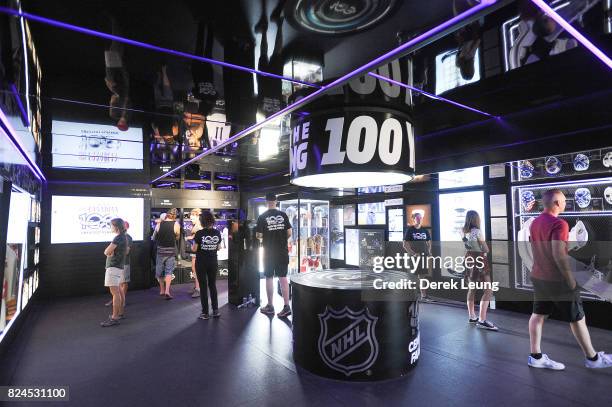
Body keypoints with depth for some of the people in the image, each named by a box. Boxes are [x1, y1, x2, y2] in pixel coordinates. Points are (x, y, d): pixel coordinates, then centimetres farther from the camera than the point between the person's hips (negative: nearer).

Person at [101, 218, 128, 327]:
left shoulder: (118, 238, -16)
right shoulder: (123, 237, 13)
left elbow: (106, 252, -16)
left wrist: (109, 252, 4)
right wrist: (112, 252, 3)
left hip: (113, 267, -10)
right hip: (119, 266, 11)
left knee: (115, 292, -10)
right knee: (119, 291, 15)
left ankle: (114, 318, -10)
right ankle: (120, 314, 24)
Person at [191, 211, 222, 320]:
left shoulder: (199, 233, -15)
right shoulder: (217, 233, -5)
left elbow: (194, 249, -10)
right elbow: (219, 248, 4)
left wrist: (192, 246, 10)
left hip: (201, 263, -3)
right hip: (213, 262, 3)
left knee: (203, 286, 6)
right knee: (213, 285, 15)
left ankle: (205, 313, 12)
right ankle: (215, 311, 19)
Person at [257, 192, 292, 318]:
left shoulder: (262, 217, -7)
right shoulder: (283, 215, -1)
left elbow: (259, 236, -7)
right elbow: (289, 233, 0)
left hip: (269, 252, -2)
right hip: (283, 252, 2)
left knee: (269, 278, 9)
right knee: (283, 277, 6)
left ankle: (270, 306, 19)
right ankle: (286, 306, 3)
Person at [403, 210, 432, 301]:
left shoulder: (425, 231, 10)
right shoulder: (410, 230, -4)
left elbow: (429, 243, 20)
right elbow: (405, 245, -8)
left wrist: (428, 252, 4)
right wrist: (413, 253, -16)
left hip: (424, 256, 4)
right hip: (413, 256, -4)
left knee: (423, 275, 8)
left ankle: (424, 295, 16)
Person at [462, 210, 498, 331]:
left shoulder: (464, 231, 4)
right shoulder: (477, 231, -17)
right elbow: (486, 249, -12)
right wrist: (482, 250, 7)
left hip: (469, 258, 8)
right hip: (479, 260, -8)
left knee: (472, 288, 16)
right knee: (488, 290, -6)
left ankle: (472, 316, 24)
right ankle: (482, 320, -9)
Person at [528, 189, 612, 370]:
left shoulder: (535, 222, 7)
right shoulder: (559, 224, -20)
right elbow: (559, 255, -26)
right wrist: (571, 279, -17)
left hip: (538, 277, 8)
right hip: (557, 280, -7)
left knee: (538, 314, 10)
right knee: (577, 318, 11)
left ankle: (535, 356, 16)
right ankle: (592, 358, 28)